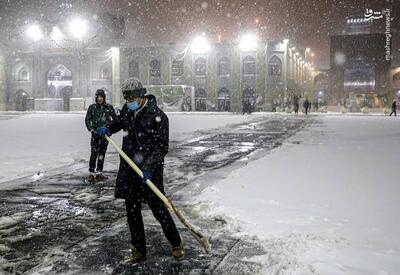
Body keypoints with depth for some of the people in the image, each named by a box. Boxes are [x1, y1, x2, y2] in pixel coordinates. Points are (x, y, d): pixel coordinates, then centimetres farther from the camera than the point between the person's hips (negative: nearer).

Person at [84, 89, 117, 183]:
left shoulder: (109, 107, 3)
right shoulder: (92, 107, 1)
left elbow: (115, 119, 11)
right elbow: (87, 119, 2)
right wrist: (91, 129, -12)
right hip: (95, 133, -2)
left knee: (102, 153, 9)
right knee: (94, 153, -9)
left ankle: (99, 172, 18)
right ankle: (92, 173, -3)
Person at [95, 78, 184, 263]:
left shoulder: (157, 116, -15)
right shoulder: (127, 110, 5)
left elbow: (162, 146, -16)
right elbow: (119, 122, 30)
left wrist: (149, 167, -24)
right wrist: (108, 129, 11)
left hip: (150, 170, -6)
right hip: (129, 169, 6)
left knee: (158, 208, -2)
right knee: (132, 211, 9)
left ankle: (176, 243, 20)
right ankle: (139, 251, 22)